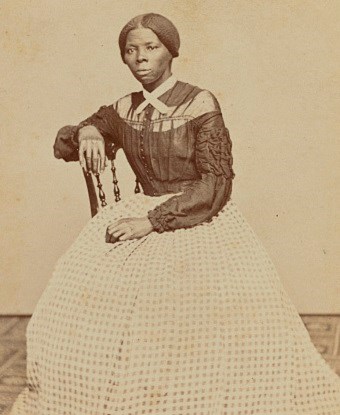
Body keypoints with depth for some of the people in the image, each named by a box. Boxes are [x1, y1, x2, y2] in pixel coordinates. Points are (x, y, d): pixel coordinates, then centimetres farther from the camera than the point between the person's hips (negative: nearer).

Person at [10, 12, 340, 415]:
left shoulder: (200, 105, -9)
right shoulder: (123, 111, 6)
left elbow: (217, 183, -15)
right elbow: (62, 144, 16)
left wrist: (152, 221, -21)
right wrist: (86, 131, -8)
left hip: (200, 223, -4)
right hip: (142, 220, 5)